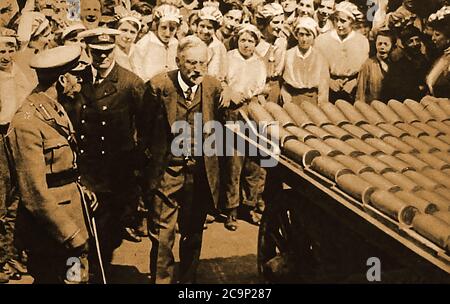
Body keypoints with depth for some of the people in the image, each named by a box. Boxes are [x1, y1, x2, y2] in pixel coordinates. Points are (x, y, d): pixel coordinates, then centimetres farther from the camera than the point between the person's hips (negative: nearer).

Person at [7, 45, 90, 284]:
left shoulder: (56, 109, 9)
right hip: (49, 228, -8)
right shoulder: (27, 123, -21)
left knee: (80, 275, 16)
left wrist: (81, 188, 4)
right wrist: (71, 236, -19)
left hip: (71, 210, 9)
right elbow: (35, 194, -22)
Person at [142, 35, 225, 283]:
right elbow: (145, 128, 0)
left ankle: (188, 278, 34)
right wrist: (150, 155, 3)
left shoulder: (214, 87, -3)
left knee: (193, 234, 16)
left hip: (201, 172, 3)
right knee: (161, 234, 1)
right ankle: (161, 279, 17)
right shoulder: (159, 86, -10)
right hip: (167, 170, -2)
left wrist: (210, 159, 9)